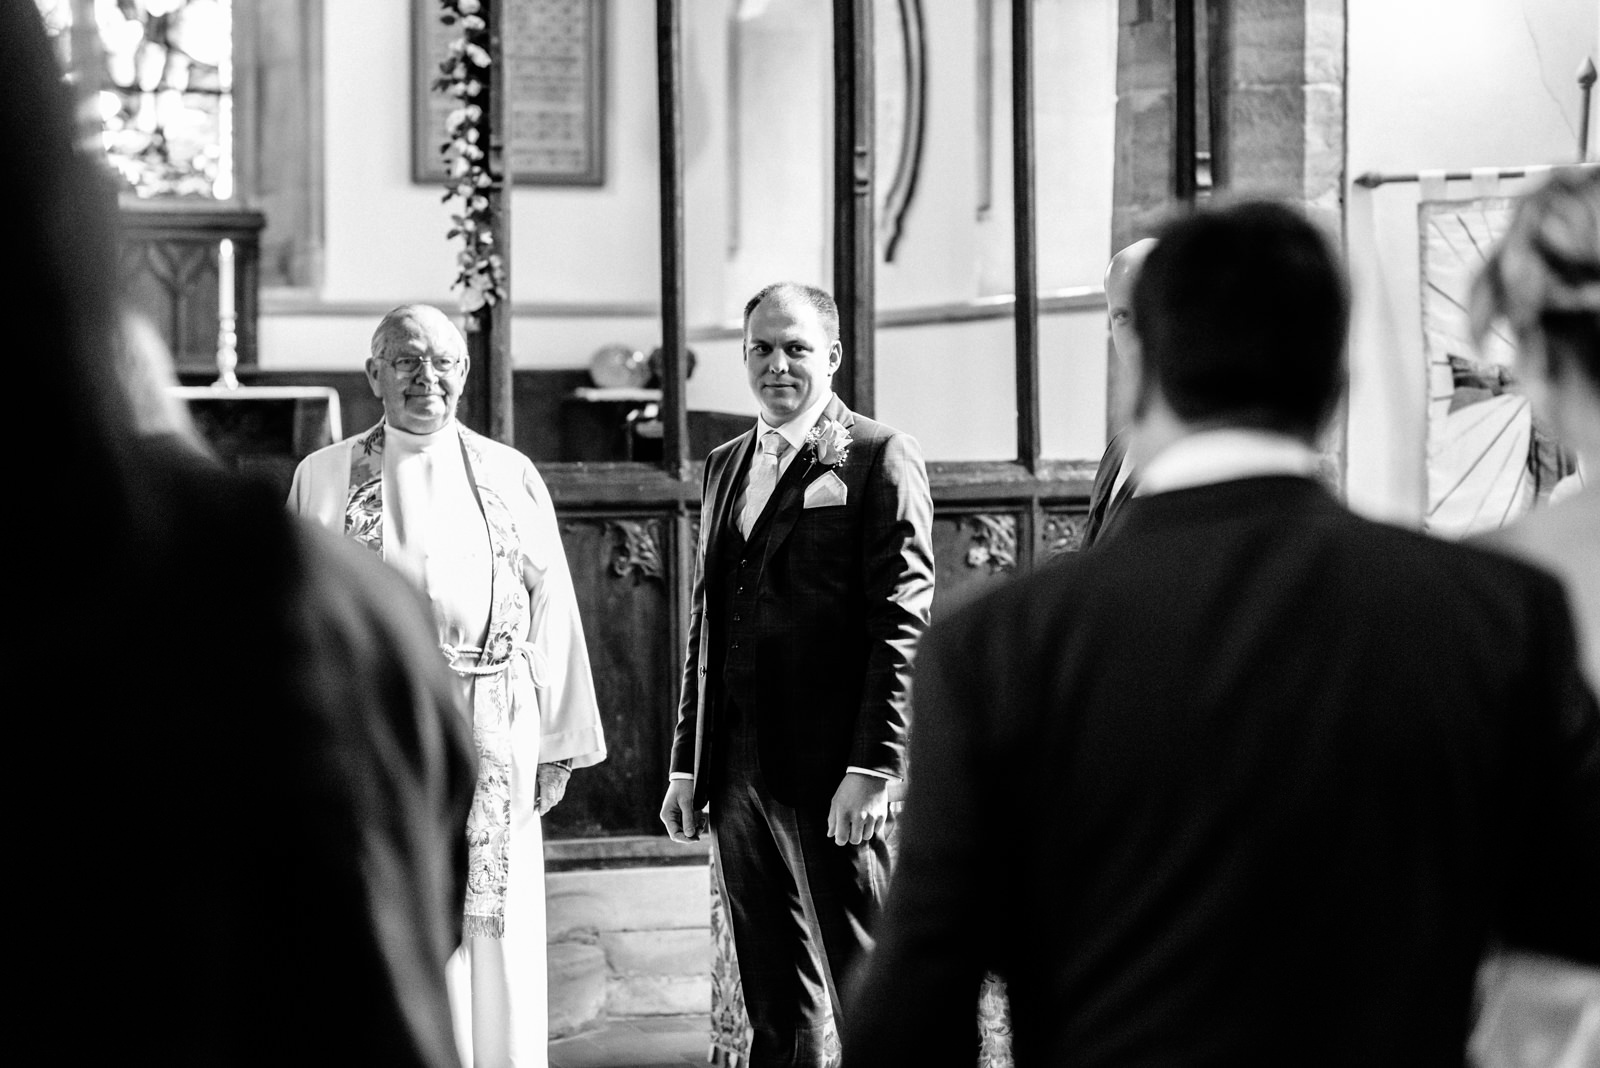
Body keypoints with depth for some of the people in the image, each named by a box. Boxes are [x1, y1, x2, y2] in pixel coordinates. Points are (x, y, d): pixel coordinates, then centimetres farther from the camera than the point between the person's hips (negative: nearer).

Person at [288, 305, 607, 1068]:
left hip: (492, 739, 1)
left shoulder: (511, 477, 9)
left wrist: (557, 744, 3)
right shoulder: (322, 476, 7)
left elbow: (551, 611, 8)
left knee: (494, 940, 3)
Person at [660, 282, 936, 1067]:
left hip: (831, 775, -6)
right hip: (738, 776, 6)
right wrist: (687, 764, 14)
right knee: (775, 1004, 11)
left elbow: (902, 623, -10)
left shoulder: (878, 458, -4)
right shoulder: (725, 466, 17)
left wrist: (872, 767, -17)